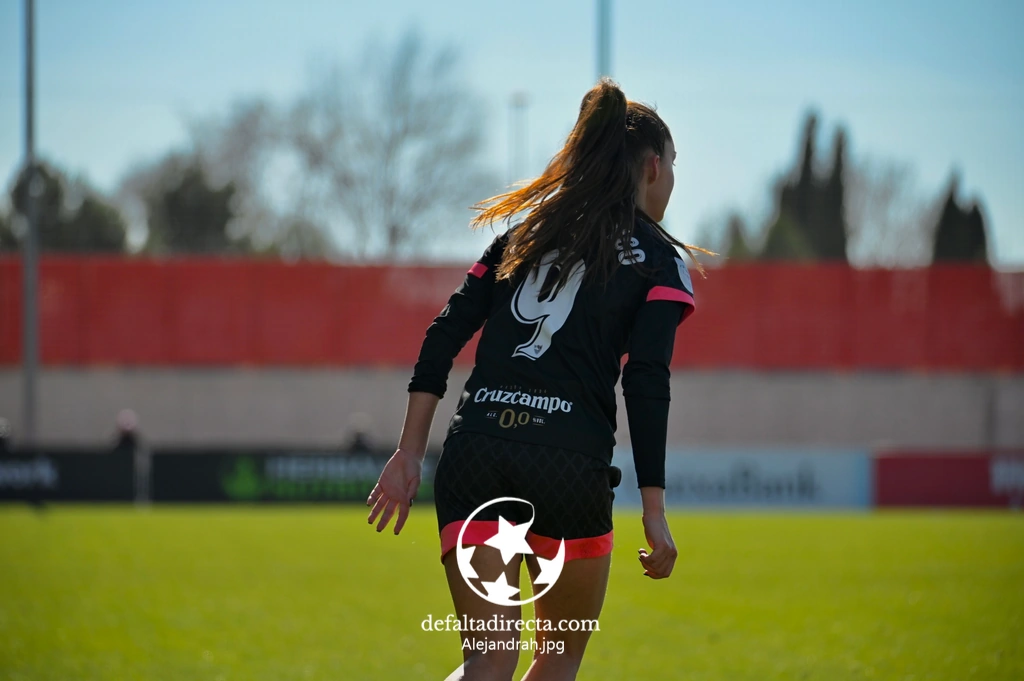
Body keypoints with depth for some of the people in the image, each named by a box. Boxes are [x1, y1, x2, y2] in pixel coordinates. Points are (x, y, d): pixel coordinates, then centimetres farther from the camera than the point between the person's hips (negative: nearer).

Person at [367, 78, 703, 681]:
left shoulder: (523, 233, 21)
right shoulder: (658, 259, 7)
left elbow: (445, 336, 11)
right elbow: (647, 382, -6)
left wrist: (410, 452, 9)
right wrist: (654, 511, -7)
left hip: (473, 451, 4)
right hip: (571, 464, -4)